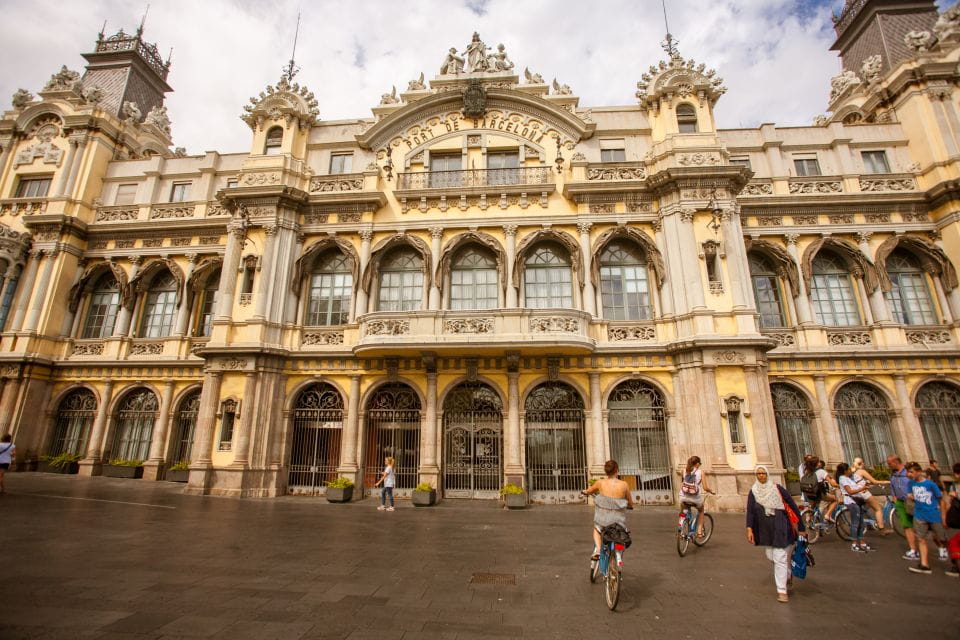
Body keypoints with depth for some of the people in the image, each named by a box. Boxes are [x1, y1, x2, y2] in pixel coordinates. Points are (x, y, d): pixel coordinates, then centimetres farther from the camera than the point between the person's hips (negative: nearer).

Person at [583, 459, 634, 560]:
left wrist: (585, 492, 38)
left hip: (603, 519, -1)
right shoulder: (624, 485, -6)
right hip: (619, 520, 1)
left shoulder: (600, 483, -5)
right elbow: (630, 504, 7)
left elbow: (588, 491, 15)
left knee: (596, 529, 31)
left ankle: (597, 549, 8)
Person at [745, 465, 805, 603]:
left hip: (780, 528, -4)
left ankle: (782, 591, 6)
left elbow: (793, 506, -3)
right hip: (764, 529, 4)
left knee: (780, 558, -5)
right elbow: (750, 511, -3)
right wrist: (749, 529, -12)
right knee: (771, 556, 13)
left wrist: (801, 527, -4)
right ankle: (788, 574, 43)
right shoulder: (753, 491, 0)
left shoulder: (777, 488, -8)